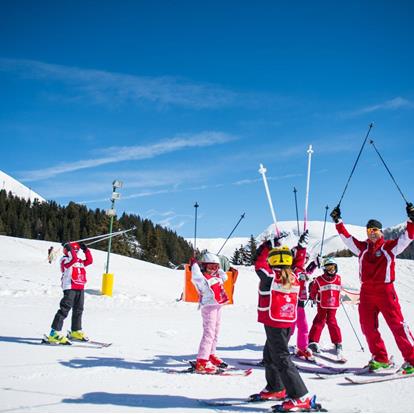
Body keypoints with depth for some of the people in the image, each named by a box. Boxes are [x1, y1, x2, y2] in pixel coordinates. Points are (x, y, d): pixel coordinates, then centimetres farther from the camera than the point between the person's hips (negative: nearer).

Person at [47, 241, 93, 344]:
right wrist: (69, 248, -18)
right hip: (70, 288, -8)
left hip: (80, 288, 8)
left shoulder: (80, 261, 18)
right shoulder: (65, 260, -6)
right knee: (64, 309, -13)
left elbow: (89, 260, 21)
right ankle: (55, 333, -14)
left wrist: (86, 250, 17)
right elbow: (74, 259, -24)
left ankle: (76, 331, 30)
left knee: (78, 310, 16)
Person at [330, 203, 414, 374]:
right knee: (368, 327, 6)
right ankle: (380, 359, 18)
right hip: (366, 292, 5)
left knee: (397, 325, -7)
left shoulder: (389, 246, 2)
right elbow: (346, 238, 18)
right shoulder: (363, 247, 13)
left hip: (385, 291, -5)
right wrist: (338, 222, 14)